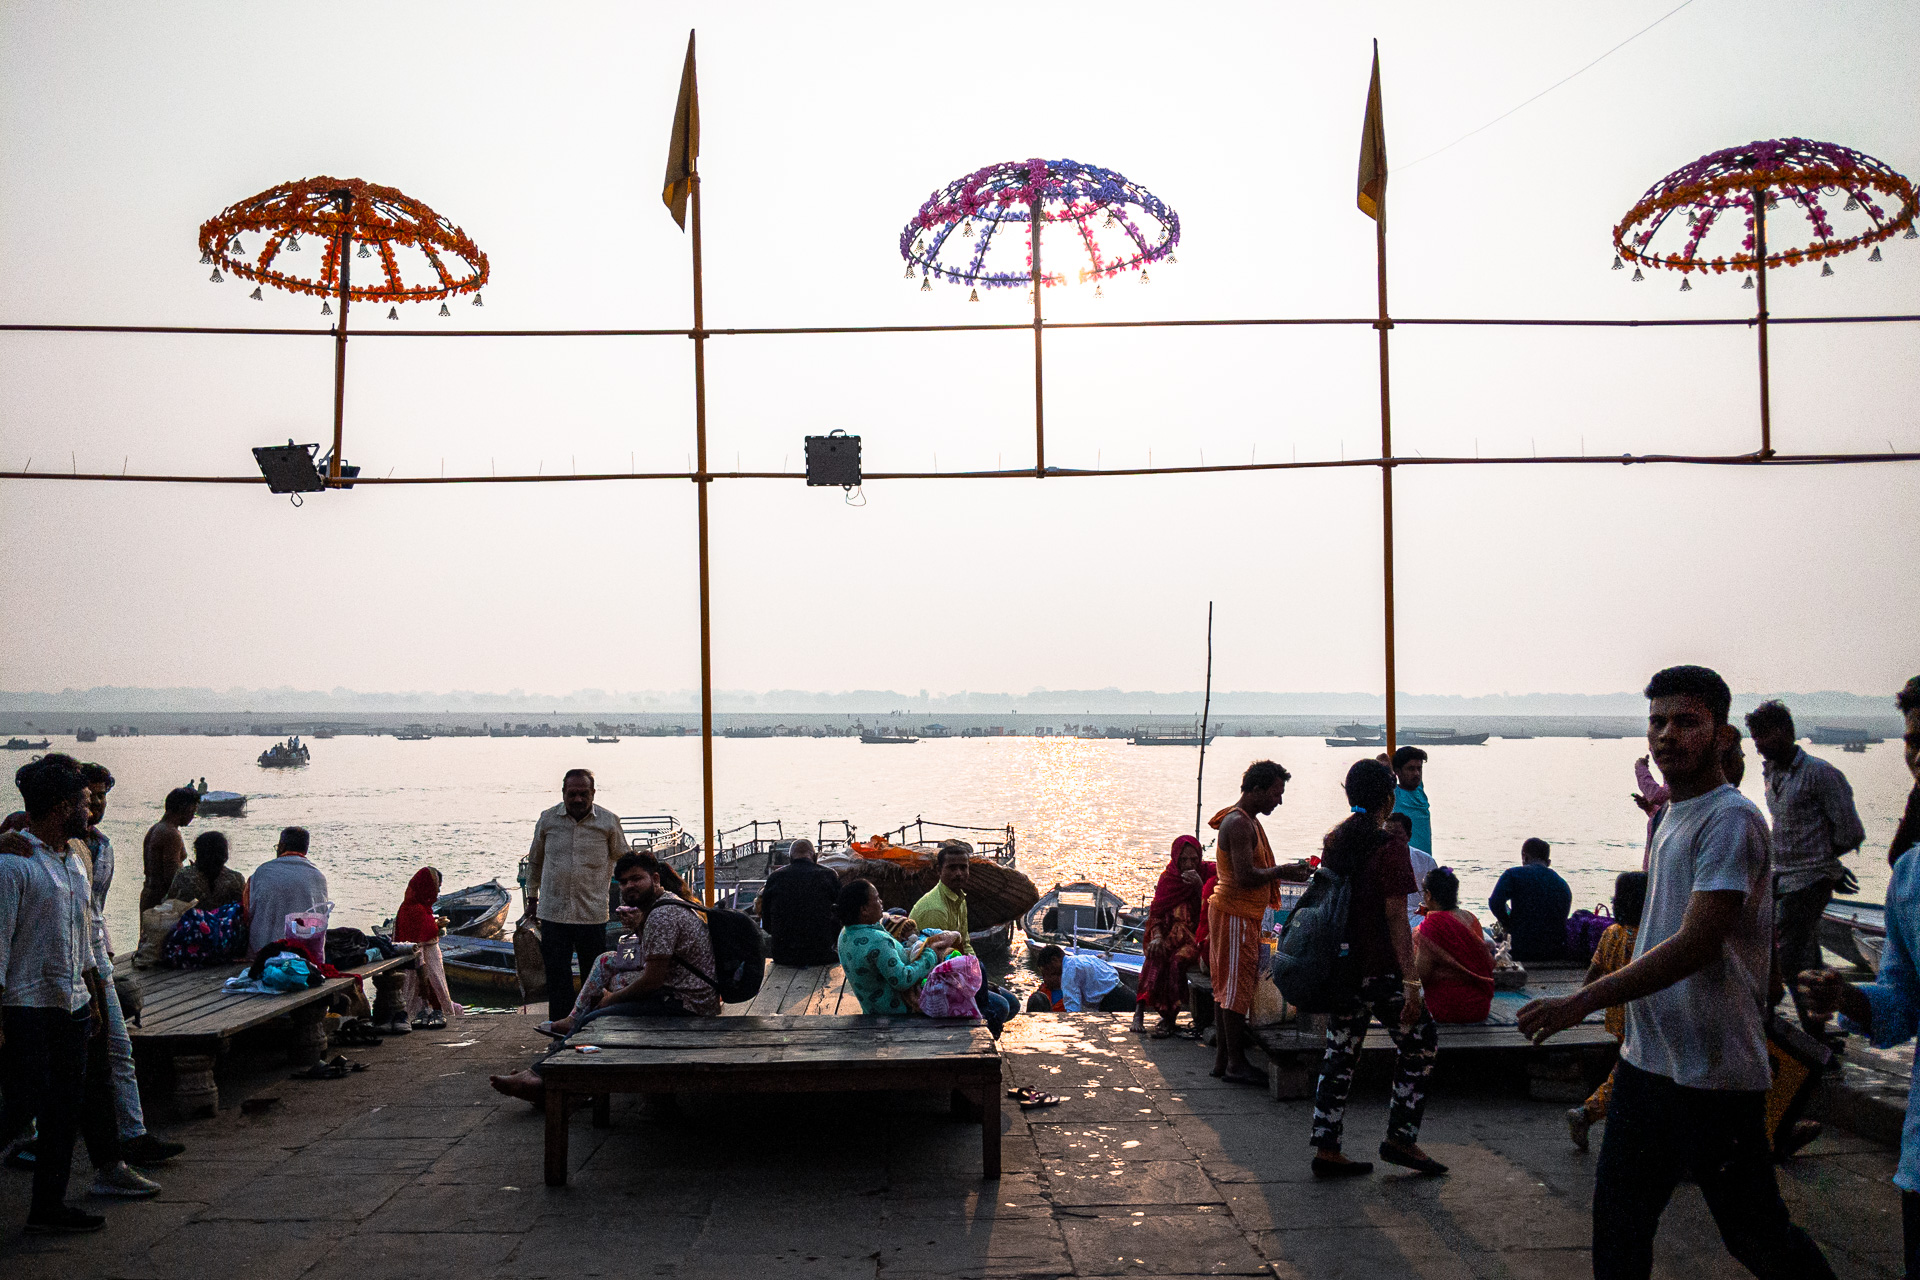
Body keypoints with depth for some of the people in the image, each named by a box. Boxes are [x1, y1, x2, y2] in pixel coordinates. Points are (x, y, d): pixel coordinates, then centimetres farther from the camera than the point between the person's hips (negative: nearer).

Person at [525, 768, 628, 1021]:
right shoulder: (547, 820, 3)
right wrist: (532, 897, 21)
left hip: (593, 913, -1)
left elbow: (622, 859, 14)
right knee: (556, 975, 3)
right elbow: (535, 861, 18)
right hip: (553, 912, 1)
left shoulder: (608, 822, -1)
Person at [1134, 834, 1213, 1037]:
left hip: (1199, 935, -3)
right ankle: (1141, 1009, -27)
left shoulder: (1209, 873, -5)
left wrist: (1200, 887, -27)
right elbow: (1156, 912, 5)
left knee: (1177, 961, -30)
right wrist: (1157, 936, -13)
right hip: (1172, 934, 3)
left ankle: (1169, 1018, -22)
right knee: (1157, 956, -28)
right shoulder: (1169, 876, 4)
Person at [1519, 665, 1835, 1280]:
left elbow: (1696, 945, -24)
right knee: (1617, 1219, 11)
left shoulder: (1731, 819, -16)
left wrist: (1581, 1002, -26)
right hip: (1646, 1061, 8)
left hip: (1715, 1073, -8)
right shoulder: (1672, 817, 13)